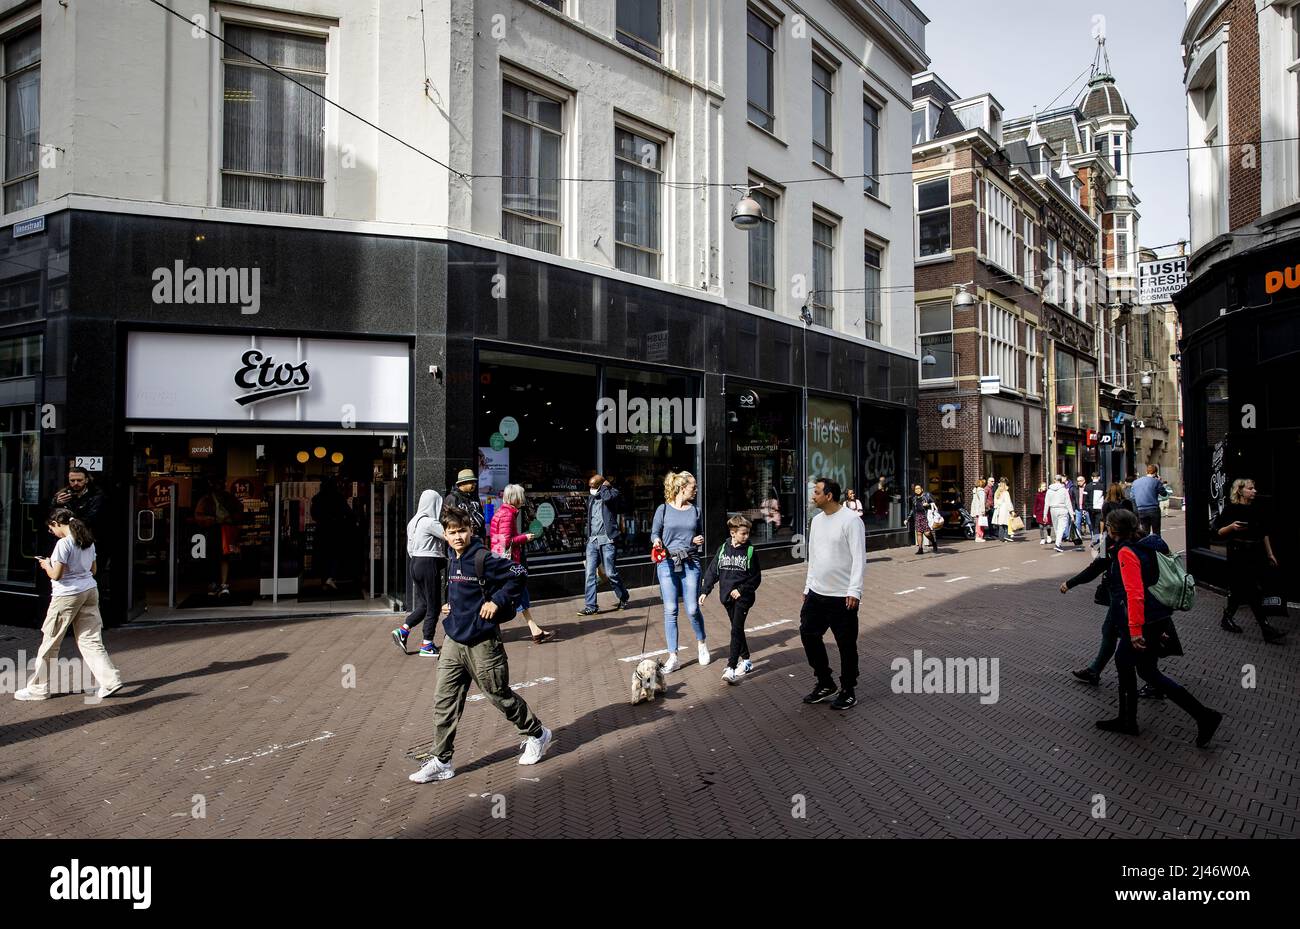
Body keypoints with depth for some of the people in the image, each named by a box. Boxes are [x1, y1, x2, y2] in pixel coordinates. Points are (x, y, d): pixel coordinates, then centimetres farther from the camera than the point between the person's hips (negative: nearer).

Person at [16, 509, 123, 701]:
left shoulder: (63, 543, -15)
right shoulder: (88, 542, 8)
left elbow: (56, 575, -16)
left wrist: (46, 565, 3)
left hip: (67, 595, -7)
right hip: (90, 591, 7)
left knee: (50, 642, 8)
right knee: (91, 640, 8)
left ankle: (38, 689, 20)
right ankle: (111, 681, 0)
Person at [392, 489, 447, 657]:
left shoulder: (413, 521, 12)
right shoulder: (430, 522, -16)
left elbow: (410, 550, 16)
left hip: (415, 563, 9)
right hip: (429, 565, -9)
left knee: (422, 604, 16)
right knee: (433, 606, 1)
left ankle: (402, 631, 6)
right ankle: (427, 646, 6)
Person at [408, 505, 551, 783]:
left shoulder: (483, 559, -17)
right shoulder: (452, 560, 8)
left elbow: (519, 573, -21)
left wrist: (497, 601, -20)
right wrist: (451, 606, 11)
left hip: (482, 642, -7)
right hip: (454, 641, 7)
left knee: (499, 695, 8)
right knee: (444, 700, 4)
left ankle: (537, 734, 30)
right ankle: (440, 761, 14)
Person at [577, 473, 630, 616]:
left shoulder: (613, 493, -1)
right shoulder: (591, 497, 18)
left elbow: (606, 497, -26)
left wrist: (605, 486, -6)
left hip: (606, 540, -6)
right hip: (592, 540, 6)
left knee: (610, 573, -1)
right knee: (590, 573, -2)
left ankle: (624, 598, 21)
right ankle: (590, 606, 1)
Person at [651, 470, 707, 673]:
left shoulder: (695, 510, 10)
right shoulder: (664, 509, 1)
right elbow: (654, 533, 6)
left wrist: (699, 541, -1)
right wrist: (657, 541, -15)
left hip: (690, 563, 2)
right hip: (667, 563, -2)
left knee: (693, 609, -1)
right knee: (670, 610, -1)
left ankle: (701, 644, 27)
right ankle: (673, 657, 7)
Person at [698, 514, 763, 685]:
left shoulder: (750, 551, -4)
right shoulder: (723, 550, 3)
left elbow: (756, 578, -2)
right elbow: (712, 571, 5)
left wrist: (741, 590, -12)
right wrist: (704, 591, -1)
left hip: (743, 597, -4)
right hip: (727, 596, 4)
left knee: (736, 630, -11)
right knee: (737, 629, 15)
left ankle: (731, 668, -14)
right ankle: (746, 661, 30)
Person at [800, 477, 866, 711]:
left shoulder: (851, 521, -14)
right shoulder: (817, 520, 10)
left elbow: (859, 558, -17)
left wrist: (854, 591, -22)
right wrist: (808, 586, 18)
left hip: (842, 596, -7)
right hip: (816, 593, 8)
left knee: (846, 645, 4)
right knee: (808, 634, 9)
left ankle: (847, 690, 20)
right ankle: (825, 683, 25)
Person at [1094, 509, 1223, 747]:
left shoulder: (1126, 552, -19)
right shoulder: (1150, 544, 9)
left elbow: (1135, 593, -25)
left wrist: (1135, 629, -23)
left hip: (1145, 622, -10)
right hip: (1160, 617, 10)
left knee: (1148, 672, 4)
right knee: (1123, 661, 18)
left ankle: (1204, 716, 5)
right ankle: (1127, 720, 26)